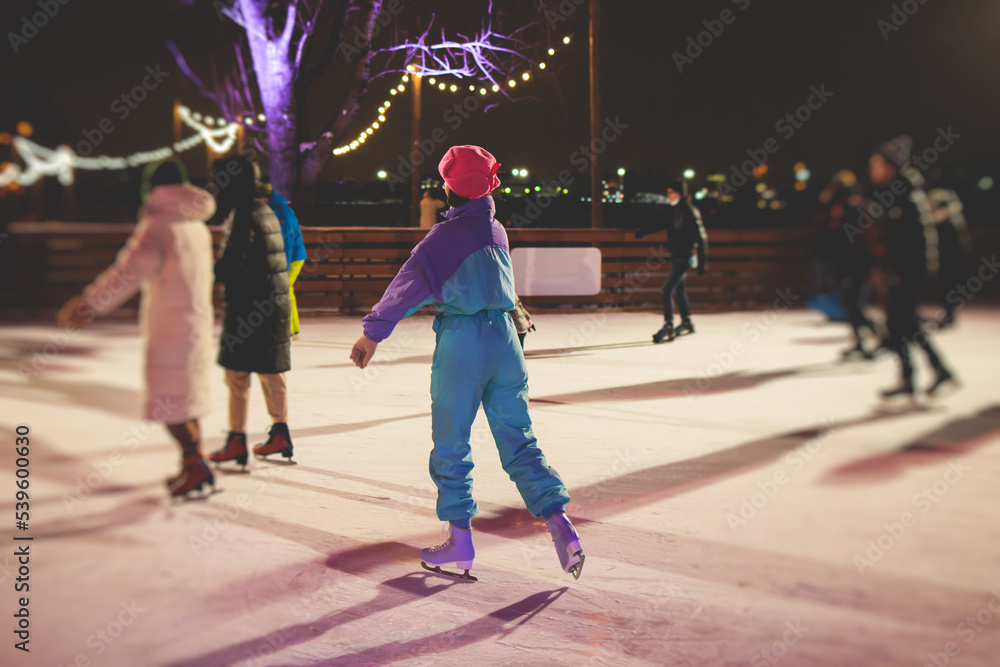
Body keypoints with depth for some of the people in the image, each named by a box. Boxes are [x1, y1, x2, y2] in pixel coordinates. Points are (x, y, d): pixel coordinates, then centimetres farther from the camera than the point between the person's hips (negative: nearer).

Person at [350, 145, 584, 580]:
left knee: (451, 444, 6)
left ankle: (460, 540, 9)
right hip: (504, 336, 6)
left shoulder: (447, 235, -8)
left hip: (461, 341, -6)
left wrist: (373, 332, -2)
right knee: (518, 441, 9)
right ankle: (559, 523, -3)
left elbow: (410, 285, -8)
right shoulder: (497, 230, 11)